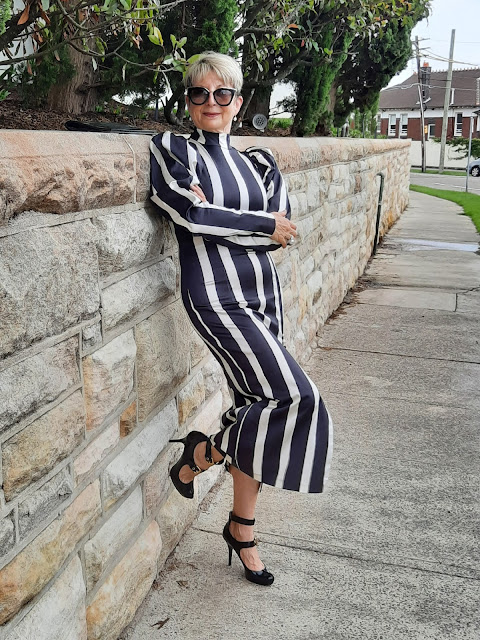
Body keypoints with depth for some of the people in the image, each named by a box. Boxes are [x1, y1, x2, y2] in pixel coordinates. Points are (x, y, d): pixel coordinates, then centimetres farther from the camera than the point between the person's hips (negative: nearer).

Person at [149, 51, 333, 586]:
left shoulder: (257, 162, 11)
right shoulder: (170, 149, 0)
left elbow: (282, 233, -2)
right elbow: (190, 214, -15)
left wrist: (216, 220, -13)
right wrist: (260, 224, -9)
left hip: (262, 292, 6)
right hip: (216, 297, -6)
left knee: (256, 406, 9)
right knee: (294, 397, -14)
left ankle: (242, 529, 27)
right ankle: (199, 456, 10)